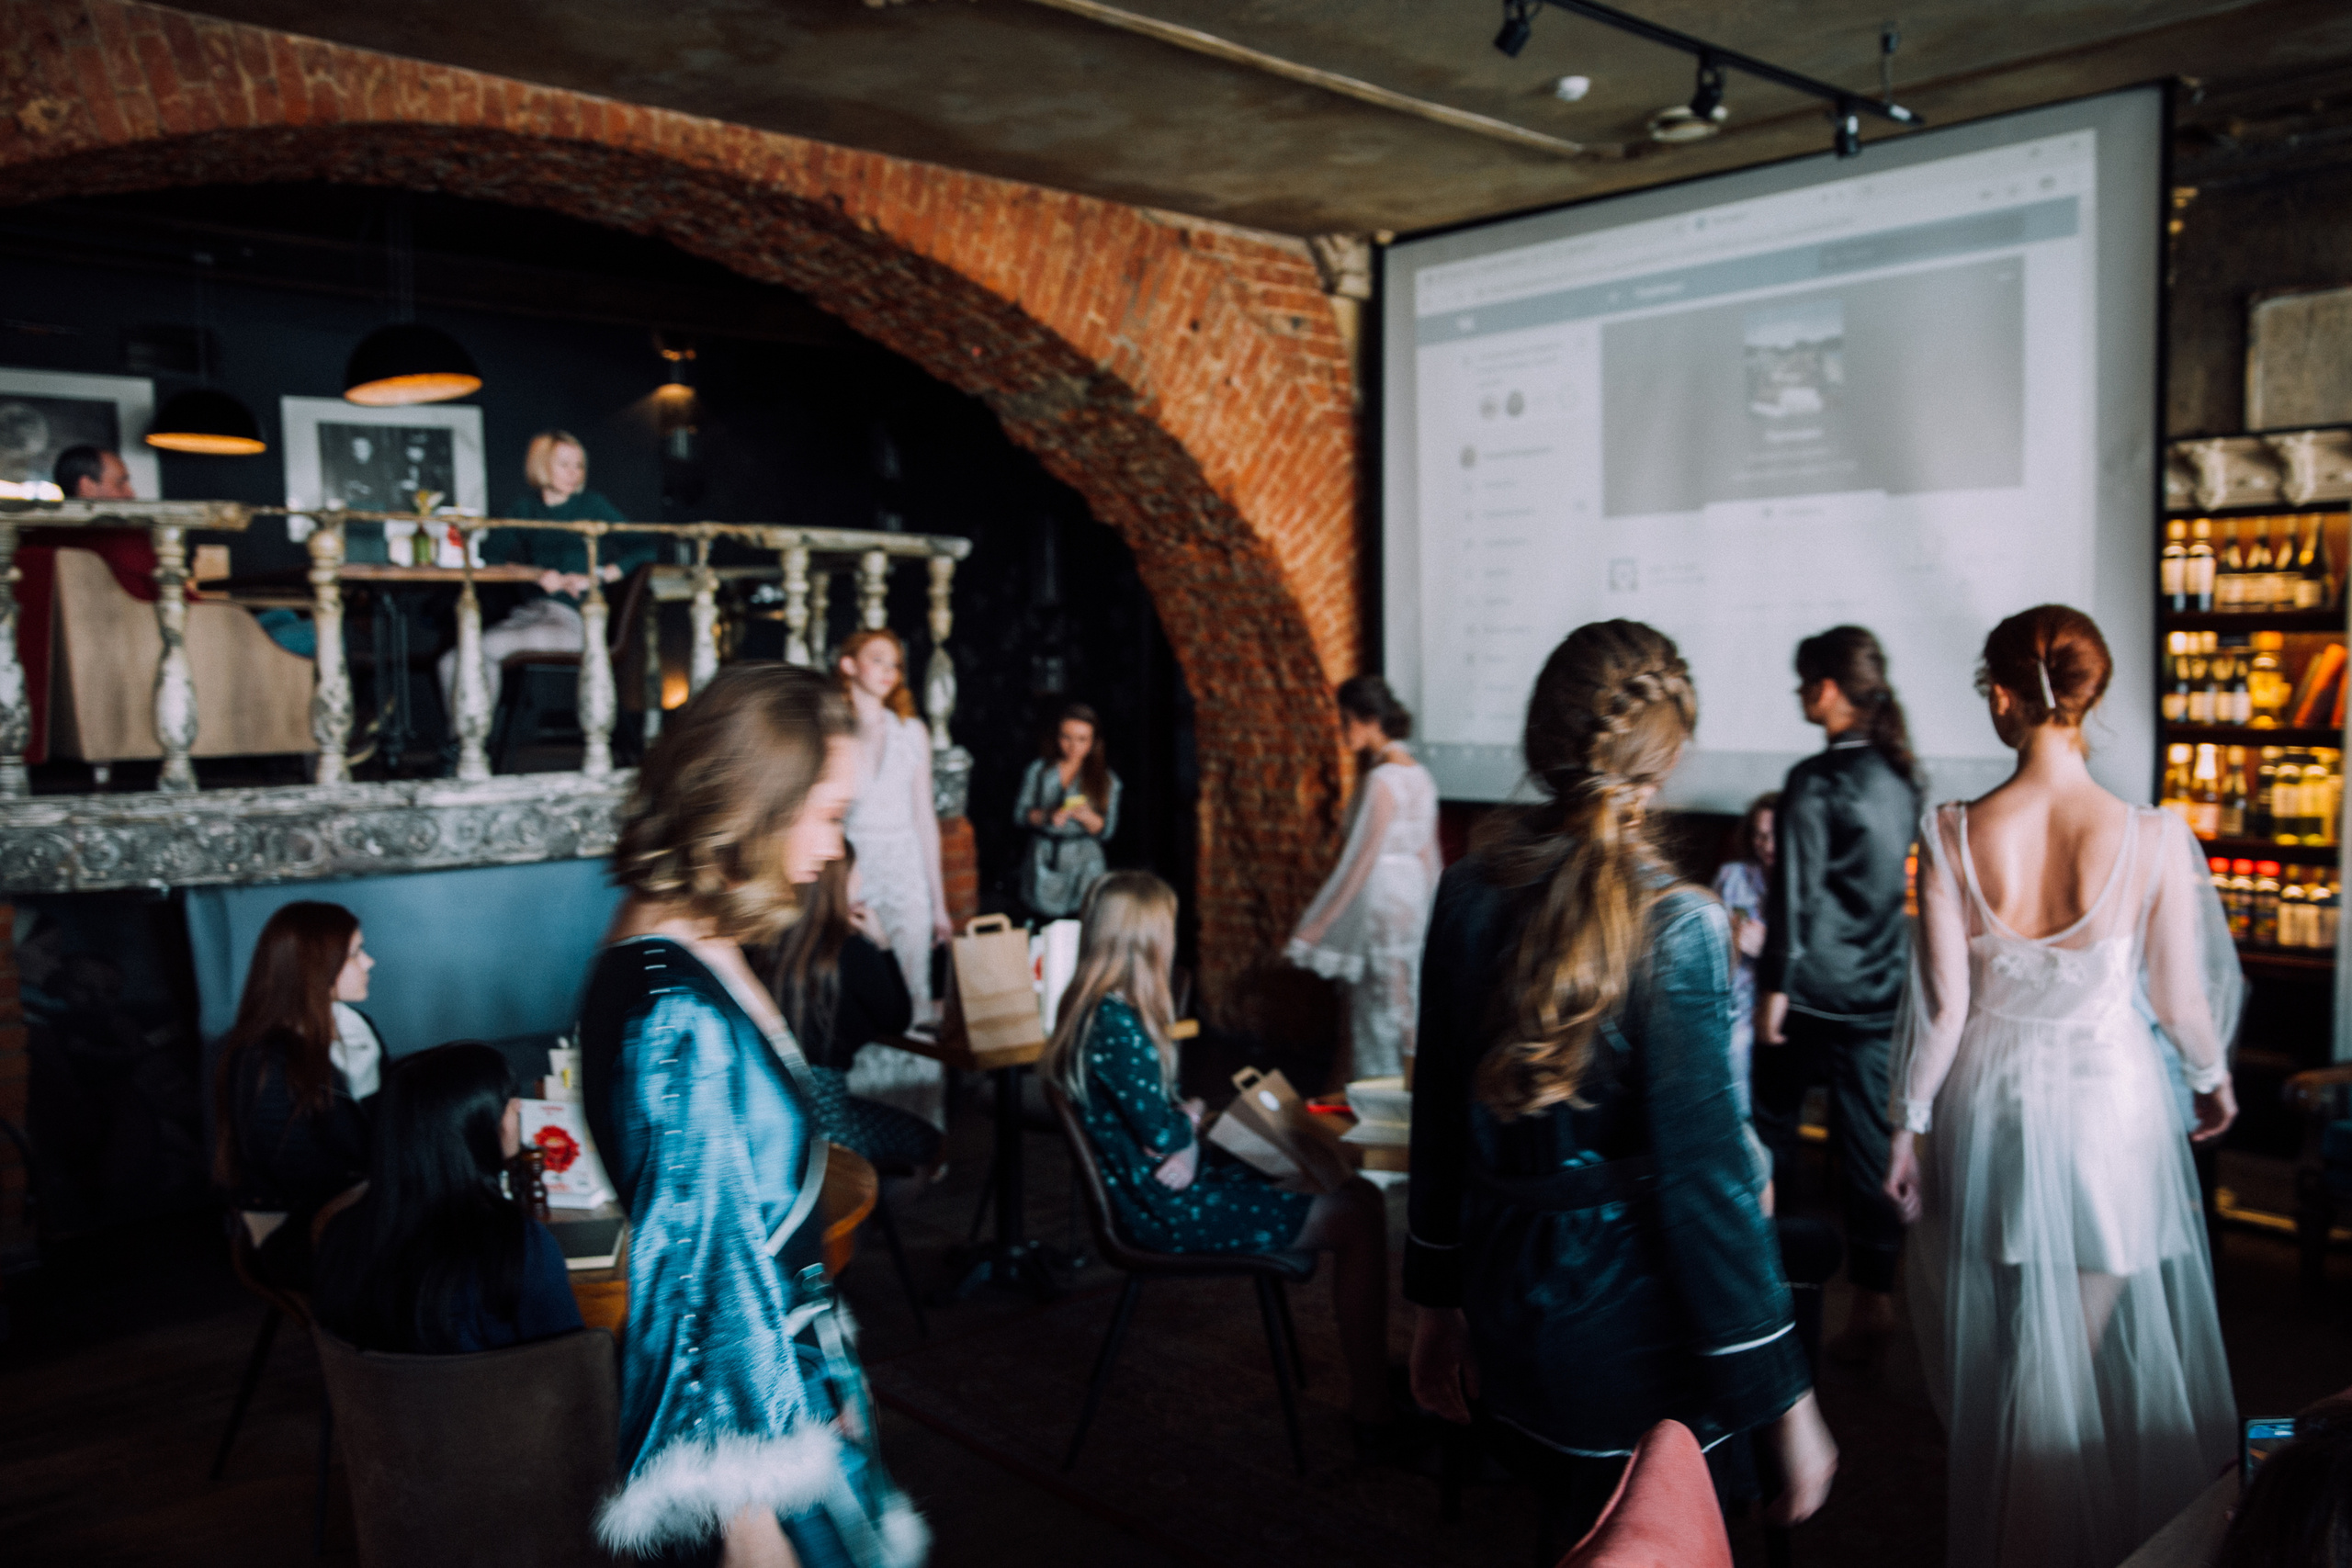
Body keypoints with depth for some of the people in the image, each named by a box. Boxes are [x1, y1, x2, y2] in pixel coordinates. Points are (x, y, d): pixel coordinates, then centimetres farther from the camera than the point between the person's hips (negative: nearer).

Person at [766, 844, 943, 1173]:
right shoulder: (853, 951, -18)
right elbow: (897, 1022, -2)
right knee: (926, 1140, 16)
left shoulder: (781, 941, 2)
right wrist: (881, 943, 0)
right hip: (821, 1101, -7)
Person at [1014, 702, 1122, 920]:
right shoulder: (1039, 771, 5)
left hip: (1084, 866, -1)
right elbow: (1019, 816, 2)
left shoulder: (1107, 779, 3)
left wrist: (1087, 817, -21)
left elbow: (1107, 831, -1)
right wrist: (1046, 815, -16)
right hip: (1044, 864, 1)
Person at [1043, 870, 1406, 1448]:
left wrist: (1186, 1123, -7)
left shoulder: (1093, 1010, 7)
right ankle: (1370, 1410, -3)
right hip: (1169, 1210, -10)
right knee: (1358, 1217, -10)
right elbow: (1164, 1134, -20)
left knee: (1354, 1190, 10)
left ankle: (1368, 1359, 18)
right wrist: (1192, 1120, 1)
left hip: (1162, 1186, 10)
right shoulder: (1117, 1025, -23)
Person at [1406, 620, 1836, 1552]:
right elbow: (1703, 1170, -19)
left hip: (1506, 1303, 5)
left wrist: (1439, 1300, 15)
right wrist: (1782, 1397, -10)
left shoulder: (1469, 891, -3)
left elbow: (1439, 1114, 4)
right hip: (1629, 1324, -5)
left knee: (1570, 1532, 24)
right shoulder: (1677, 925, -19)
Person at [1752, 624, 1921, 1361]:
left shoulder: (1815, 782, -15)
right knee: (1869, 1140, 8)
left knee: (1771, 1121, 13)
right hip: (1882, 990, 6)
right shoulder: (1900, 775, 6)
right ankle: (1873, 1297, 11)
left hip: (1814, 994, -6)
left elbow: (1793, 895, -16)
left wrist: (1774, 988, -12)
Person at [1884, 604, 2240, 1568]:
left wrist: (1910, 1124, 3)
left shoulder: (1952, 837, -16)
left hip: (1990, 1107, 2)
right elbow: (2180, 1000, -6)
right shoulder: (2154, 840, -17)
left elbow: (1942, 1005, -11)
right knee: (2070, 1362, 13)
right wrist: (2213, 1080, 16)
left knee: (1992, 1351, 25)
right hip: (2109, 1108, -1)